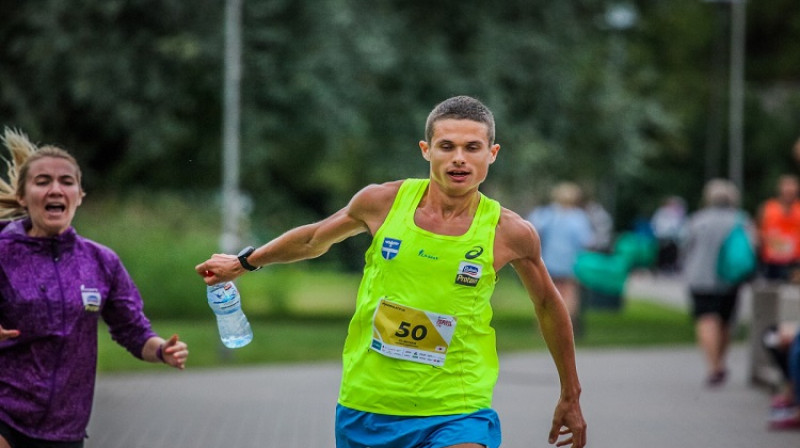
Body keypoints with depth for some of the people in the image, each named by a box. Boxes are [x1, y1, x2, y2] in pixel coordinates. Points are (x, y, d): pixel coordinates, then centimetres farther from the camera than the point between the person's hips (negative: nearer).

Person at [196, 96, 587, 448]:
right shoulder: (382, 202, -4)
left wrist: (570, 396, 18)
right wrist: (244, 262, 29)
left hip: (456, 414, -2)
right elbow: (316, 238, 17)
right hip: (365, 406, 3)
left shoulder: (510, 233, -7)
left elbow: (548, 305, 11)